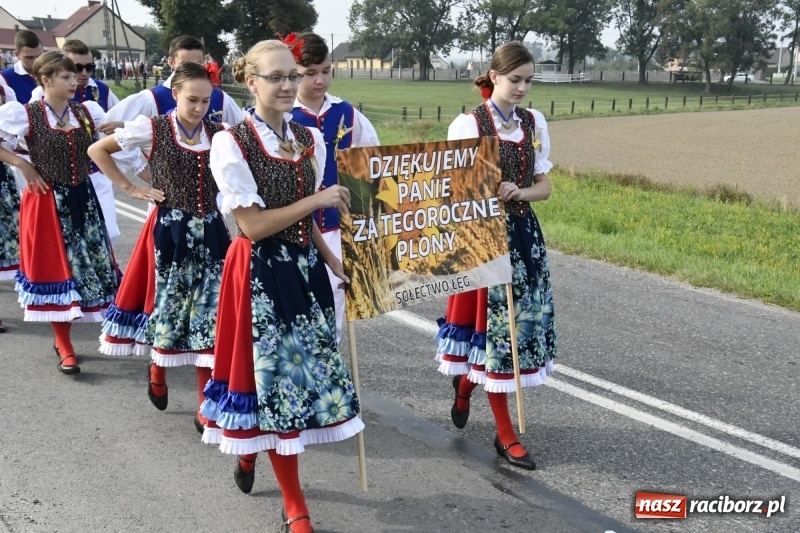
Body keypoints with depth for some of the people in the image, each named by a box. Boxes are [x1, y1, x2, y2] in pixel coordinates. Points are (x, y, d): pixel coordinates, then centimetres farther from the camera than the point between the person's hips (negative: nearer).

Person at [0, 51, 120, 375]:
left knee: (93, 263, 7)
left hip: (83, 199, 4)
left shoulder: (88, 112, 3)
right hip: (48, 201, -4)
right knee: (55, 268, 2)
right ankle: (65, 348, 14)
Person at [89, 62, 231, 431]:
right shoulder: (152, 129, -5)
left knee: (209, 311, 1)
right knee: (167, 305, 8)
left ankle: (206, 405, 9)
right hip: (170, 231, -2)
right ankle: (157, 375, 37)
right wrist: (130, 188, -1)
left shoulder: (219, 135, 2)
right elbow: (97, 150, 3)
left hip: (210, 232, 2)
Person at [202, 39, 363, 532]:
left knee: (308, 370, 12)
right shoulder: (231, 143, -13)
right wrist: (318, 199, -17)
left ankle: (250, 449, 42)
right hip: (261, 274, -6)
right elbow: (253, 225, -16)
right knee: (279, 378, 0)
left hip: (306, 268, 6)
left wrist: (333, 260, 3)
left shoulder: (311, 140, 6)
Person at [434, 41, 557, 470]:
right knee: (496, 323, -1)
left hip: (524, 233, 6)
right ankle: (505, 436, 11)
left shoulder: (534, 123, 7)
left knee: (525, 318, 8)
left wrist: (519, 193, -13)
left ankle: (465, 384, 37)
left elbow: (544, 186, 8)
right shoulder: (468, 125, -8)